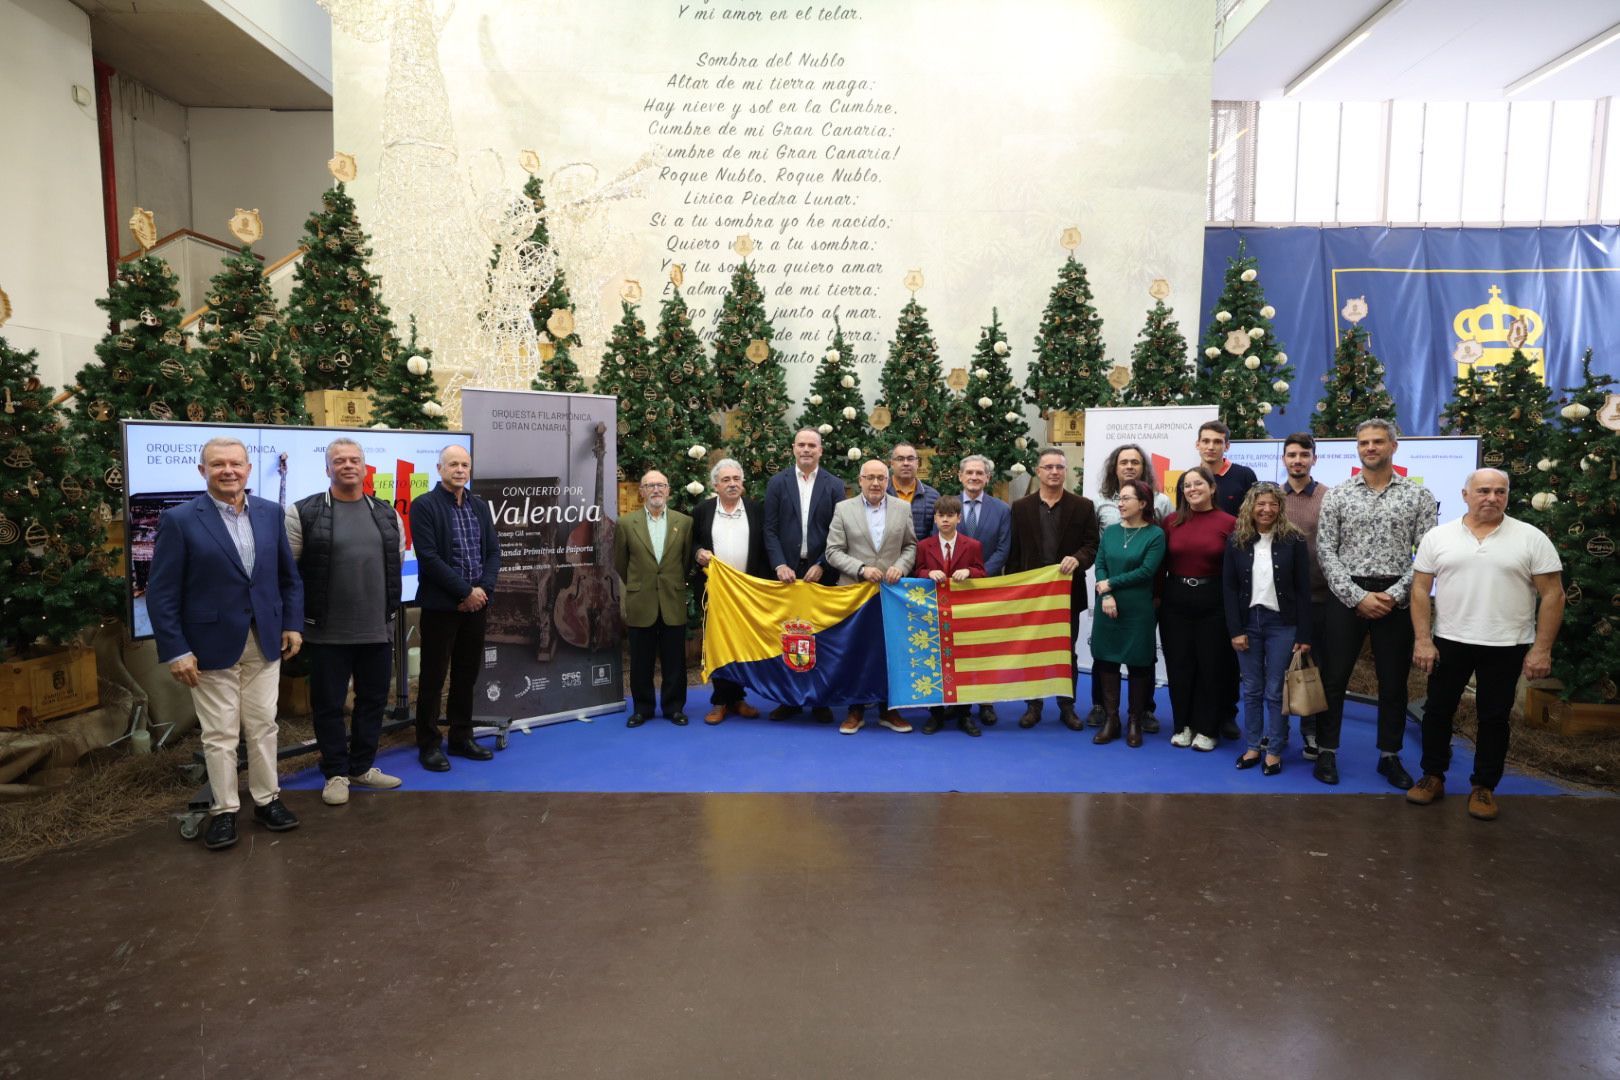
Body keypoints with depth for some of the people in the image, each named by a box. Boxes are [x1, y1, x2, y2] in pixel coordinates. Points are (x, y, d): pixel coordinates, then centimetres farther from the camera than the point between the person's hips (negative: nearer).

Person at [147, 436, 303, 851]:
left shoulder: (271, 513, 4)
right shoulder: (179, 520, -8)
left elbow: (289, 575, 11)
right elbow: (161, 593, -8)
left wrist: (293, 624, 5)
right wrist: (176, 651, -12)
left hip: (265, 641, 3)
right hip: (212, 644, -3)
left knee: (263, 726, 12)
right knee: (219, 734, 6)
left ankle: (267, 800, 25)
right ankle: (223, 810, 20)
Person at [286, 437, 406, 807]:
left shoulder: (387, 514, 7)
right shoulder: (304, 513, -5)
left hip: (377, 629, 4)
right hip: (327, 631, -4)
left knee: (373, 700, 13)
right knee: (328, 705, 7)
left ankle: (362, 767, 29)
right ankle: (336, 774, 21)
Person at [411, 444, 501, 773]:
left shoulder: (480, 506, 11)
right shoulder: (424, 506, -7)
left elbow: (493, 551, 9)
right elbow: (428, 558, -15)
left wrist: (483, 589, -7)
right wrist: (465, 592, -15)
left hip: (476, 603, 6)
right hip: (441, 606, -5)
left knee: (467, 674, 13)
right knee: (433, 677, 3)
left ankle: (461, 738, 25)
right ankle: (429, 745, 14)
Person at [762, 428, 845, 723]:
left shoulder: (834, 485, 4)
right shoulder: (777, 483, 5)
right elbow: (770, 529, 1)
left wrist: (822, 565, -10)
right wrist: (780, 564, -10)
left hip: (820, 571, 0)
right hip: (787, 570, 1)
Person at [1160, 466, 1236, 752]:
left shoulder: (1229, 523, -6)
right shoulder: (1172, 522, 2)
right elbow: (1161, 564, 4)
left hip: (1213, 603, -2)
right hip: (1176, 602, 2)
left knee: (1211, 665, 8)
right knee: (1179, 664, 9)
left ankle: (1206, 729, 20)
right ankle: (1184, 725, 23)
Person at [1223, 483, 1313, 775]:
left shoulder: (1293, 541, -4)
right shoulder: (1237, 542, 1)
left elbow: (1303, 590, -4)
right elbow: (1229, 588, 1)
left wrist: (1304, 635, -7)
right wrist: (1235, 630, -5)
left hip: (1282, 624, -2)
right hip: (1248, 622, 2)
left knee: (1276, 691, 3)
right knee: (1251, 690, 9)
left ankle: (1275, 750, 14)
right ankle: (1253, 746, 19)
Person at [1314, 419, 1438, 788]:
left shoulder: (1419, 495, 3)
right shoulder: (1336, 495, 2)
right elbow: (1326, 550, -3)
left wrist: (1395, 594, -12)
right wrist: (1358, 596, -12)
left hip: (1396, 600, 1)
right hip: (1347, 597, 0)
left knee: (1394, 682, 9)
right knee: (1334, 677, 3)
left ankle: (1390, 756, 23)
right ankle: (1326, 752, 14)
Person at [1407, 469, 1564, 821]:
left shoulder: (1532, 538, -3)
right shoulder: (1437, 537, 0)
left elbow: (1552, 595, -4)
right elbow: (1420, 589, 1)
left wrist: (1542, 649, -8)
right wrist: (1422, 640, -5)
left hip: (1507, 647, -1)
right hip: (1448, 642, 1)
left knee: (1494, 718, 8)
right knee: (1437, 711, 8)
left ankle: (1484, 787, 21)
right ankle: (1433, 777, 23)